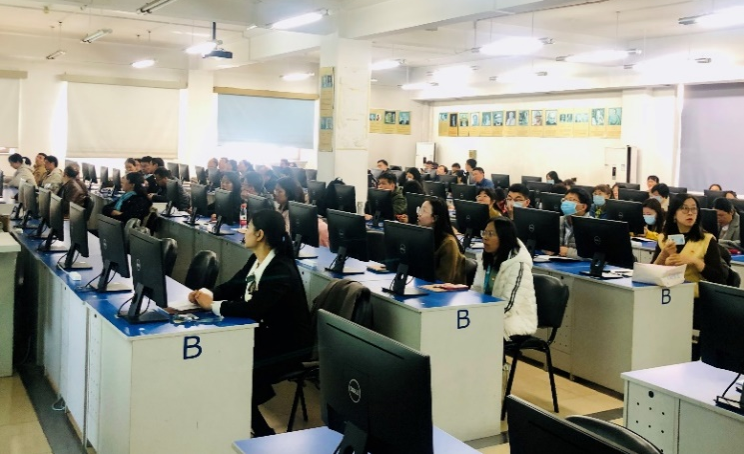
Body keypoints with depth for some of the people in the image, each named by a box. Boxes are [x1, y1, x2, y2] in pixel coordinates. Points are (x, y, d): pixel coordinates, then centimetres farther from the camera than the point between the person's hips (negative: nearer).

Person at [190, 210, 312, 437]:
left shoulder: (281, 271, -26)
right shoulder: (256, 260, 1)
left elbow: (253, 308, -34)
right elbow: (233, 286, 9)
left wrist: (213, 305, -24)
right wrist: (207, 294, -11)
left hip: (289, 344, -8)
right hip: (265, 333, 8)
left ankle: (262, 433, 3)